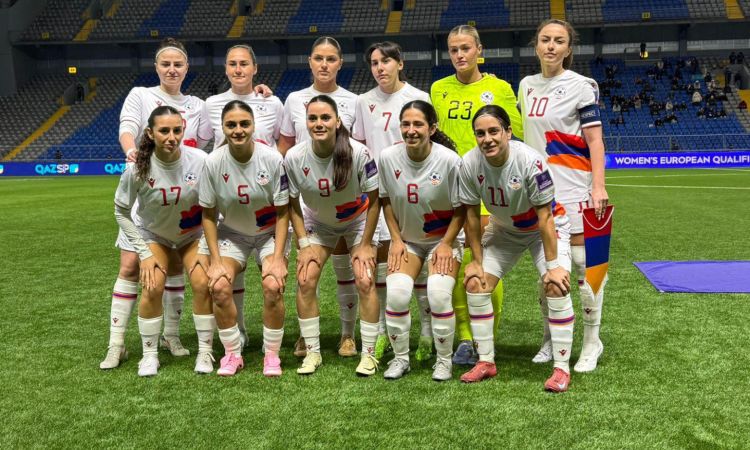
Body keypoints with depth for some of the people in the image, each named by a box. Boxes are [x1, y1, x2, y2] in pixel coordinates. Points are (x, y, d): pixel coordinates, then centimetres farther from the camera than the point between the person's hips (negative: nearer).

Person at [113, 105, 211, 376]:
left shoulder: (200, 161, -27)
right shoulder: (138, 169, -27)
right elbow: (121, 212, -11)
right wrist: (143, 253, -13)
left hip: (193, 234, 1)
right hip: (153, 234, 0)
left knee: (203, 283, -15)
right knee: (152, 288, -15)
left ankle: (205, 352, 2)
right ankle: (149, 355, 5)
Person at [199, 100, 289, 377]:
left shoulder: (273, 159, -20)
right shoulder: (213, 162, -17)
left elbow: (282, 212, -11)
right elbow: (208, 214, -6)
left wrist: (277, 257, -16)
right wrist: (215, 259, -11)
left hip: (269, 233, -1)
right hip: (231, 233, 1)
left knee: (273, 286, -22)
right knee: (219, 286, -19)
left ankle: (272, 356, 0)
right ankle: (232, 354, 3)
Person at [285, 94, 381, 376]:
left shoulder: (358, 153, -29)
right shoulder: (294, 157, -23)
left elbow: (374, 200, -17)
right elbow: (292, 204, -8)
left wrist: (365, 244, -13)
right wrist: (304, 244, -12)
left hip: (358, 221, -2)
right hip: (317, 223, 2)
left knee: (365, 282, -13)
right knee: (305, 281, -10)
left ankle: (369, 353, 3)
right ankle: (312, 352, 5)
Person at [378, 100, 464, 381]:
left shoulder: (449, 160, -20)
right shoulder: (388, 157, -12)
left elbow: (461, 208, -8)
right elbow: (386, 200, 4)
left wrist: (446, 244, -11)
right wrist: (396, 239, -2)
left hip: (443, 240, -2)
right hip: (406, 240, 2)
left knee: (439, 294, -20)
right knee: (396, 293, -17)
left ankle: (444, 361, 3)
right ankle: (400, 358, 6)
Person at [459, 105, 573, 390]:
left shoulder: (530, 161, -33)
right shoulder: (470, 164, -21)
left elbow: (545, 218, -27)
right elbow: (471, 215, -10)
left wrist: (552, 265, -25)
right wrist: (477, 260, -7)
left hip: (545, 228, -4)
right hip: (503, 230, 4)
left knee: (555, 286, -22)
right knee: (475, 282, -6)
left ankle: (561, 368, -9)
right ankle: (486, 362, 8)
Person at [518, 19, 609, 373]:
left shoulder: (580, 86, -4)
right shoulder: (526, 85, 12)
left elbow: (594, 139, -8)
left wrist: (599, 186, -17)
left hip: (572, 188, -5)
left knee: (582, 263, -4)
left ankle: (592, 341, 10)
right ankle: (550, 338, 22)